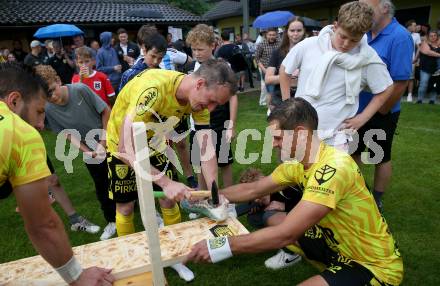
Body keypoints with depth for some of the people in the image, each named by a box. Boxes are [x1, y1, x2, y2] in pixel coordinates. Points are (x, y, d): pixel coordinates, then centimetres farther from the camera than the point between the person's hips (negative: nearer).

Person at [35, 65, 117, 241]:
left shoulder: (80, 89, -23)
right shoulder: (48, 109, -16)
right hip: (90, 152, 2)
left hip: (111, 143, -2)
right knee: (101, 188, 12)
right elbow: (68, 135, -9)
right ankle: (112, 221, 30)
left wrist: (104, 141, -14)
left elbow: (106, 111, -13)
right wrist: (88, 152, -22)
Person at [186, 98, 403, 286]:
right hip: (340, 244, 7)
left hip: (376, 266, -7)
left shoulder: (334, 168, -31)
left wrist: (222, 246, -29)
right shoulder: (297, 163, -5)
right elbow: (253, 190, 7)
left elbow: (285, 234, -33)